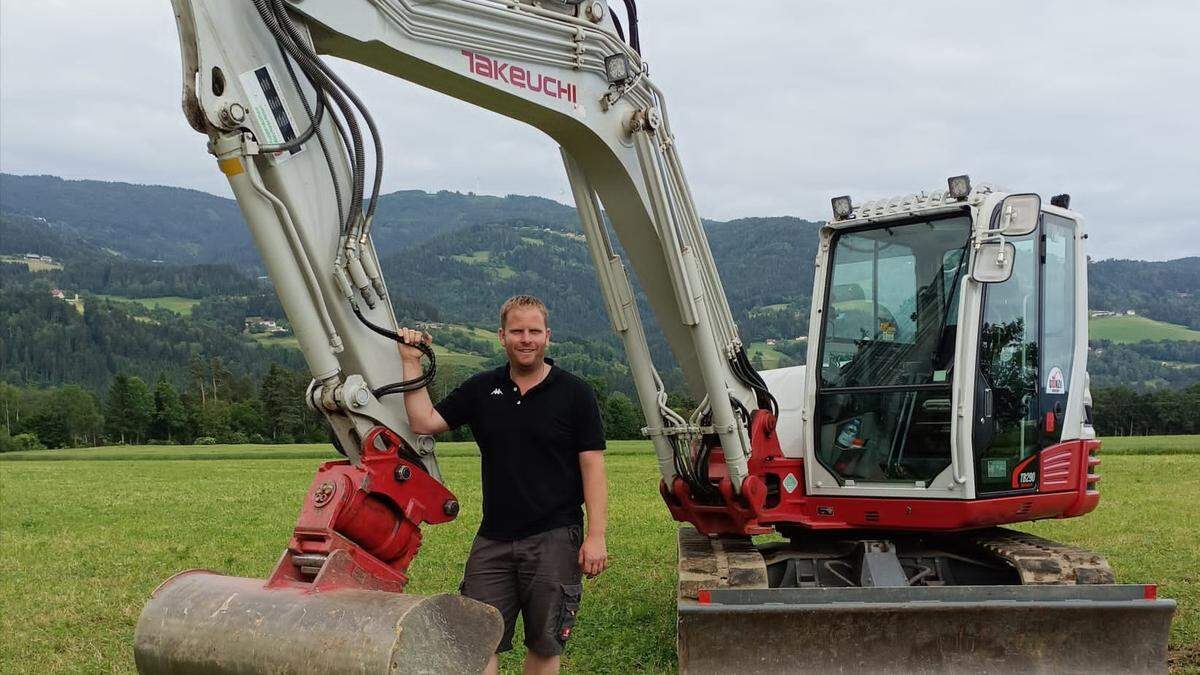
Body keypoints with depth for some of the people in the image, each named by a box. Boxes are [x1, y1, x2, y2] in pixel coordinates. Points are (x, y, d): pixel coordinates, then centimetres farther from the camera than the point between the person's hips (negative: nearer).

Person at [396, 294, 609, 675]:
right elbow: (424, 422, 5)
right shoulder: (482, 390, 9)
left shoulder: (574, 394, -2)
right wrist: (411, 362, 0)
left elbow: (592, 468, -5)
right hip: (493, 539, 3)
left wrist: (596, 536, -12)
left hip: (554, 539, -3)